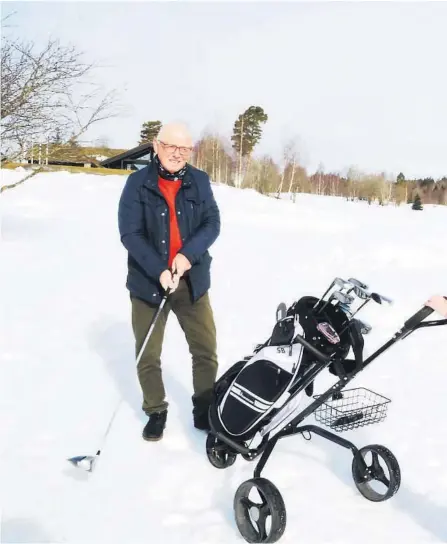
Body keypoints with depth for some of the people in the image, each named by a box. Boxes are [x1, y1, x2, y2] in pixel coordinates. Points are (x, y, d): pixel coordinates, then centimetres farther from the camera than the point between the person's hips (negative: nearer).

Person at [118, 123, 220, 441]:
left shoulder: (199, 181, 2)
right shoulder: (138, 182, -6)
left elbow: (212, 224, -3)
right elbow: (130, 233, -10)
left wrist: (188, 254, -20)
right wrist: (158, 271, -20)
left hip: (193, 281, 2)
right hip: (148, 281, -2)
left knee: (206, 350, 7)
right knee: (148, 355, 8)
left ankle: (205, 411, 26)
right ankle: (156, 412, 30)